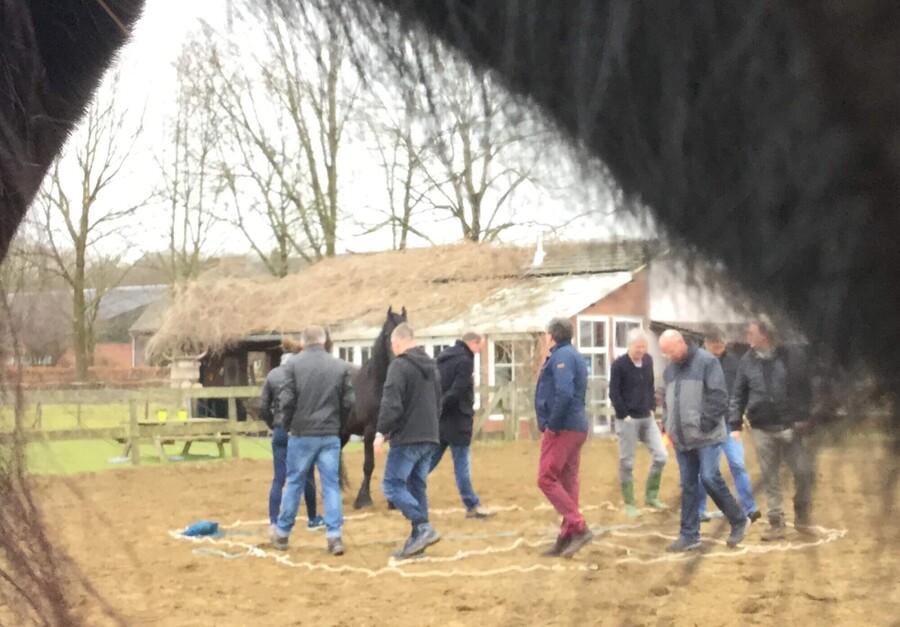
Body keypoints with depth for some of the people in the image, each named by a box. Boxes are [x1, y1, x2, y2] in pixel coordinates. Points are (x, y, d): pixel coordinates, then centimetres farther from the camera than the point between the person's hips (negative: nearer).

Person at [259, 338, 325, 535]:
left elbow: (263, 406, 3)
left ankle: (274, 522, 0)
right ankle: (312, 519, 23)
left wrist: (273, 425, 15)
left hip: (280, 432, 3)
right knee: (307, 477, 11)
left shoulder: (272, 375, 2)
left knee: (278, 479, 5)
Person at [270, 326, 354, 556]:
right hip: (331, 436, 1)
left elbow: (286, 399, -9)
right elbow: (348, 402, 0)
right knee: (331, 485, 5)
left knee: (294, 483, 11)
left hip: (302, 435, -1)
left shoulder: (293, 364, -6)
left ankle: (282, 533, 21)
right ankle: (334, 535, -1)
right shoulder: (340, 366, 0)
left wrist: (288, 425, 7)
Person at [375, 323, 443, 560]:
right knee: (417, 488, 11)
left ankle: (423, 527, -16)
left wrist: (382, 432, -10)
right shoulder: (431, 366, 16)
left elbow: (391, 404, -18)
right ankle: (417, 540, 9)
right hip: (429, 438, 8)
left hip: (406, 438, -8)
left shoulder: (399, 366, -11)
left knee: (392, 485, -4)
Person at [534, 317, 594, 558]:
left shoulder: (561, 356, -12)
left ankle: (579, 528, -14)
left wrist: (552, 424, -18)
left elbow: (564, 394, -25)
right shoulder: (574, 356, 18)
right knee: (567, 482, 9)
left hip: (562, 429, -10)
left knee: (547, 479, -9)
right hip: (577, 427, 10)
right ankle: (567, 538, 11)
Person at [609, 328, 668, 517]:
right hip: (628, 420, -6)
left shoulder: (648, 360, 6)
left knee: (661, 456, 1)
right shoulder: (619, 364, -12)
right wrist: (624, 415, -12)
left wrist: (652, 408, 8)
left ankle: (651, 496, 16)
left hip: (647, 418, 6)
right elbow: (614, 393, -11)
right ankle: (629, 503, 13)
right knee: (626, 463, 1)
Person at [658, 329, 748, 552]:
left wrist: (706, 422, -18)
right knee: (688, 486, 8)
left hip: (706, 436, -7)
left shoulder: (706, 362, -9)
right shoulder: (670, 369, 13)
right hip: (682, 438, 7)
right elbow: (667, 400, 22)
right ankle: (689, 535, 14)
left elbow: (718, 396, -14)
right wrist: (667, 425, 9)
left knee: (709, 478, -11)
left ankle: (739, 521, 8)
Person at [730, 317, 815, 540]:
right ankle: (776, 523, 13)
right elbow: (738, 396, 8)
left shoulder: (793, 355, -3)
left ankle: (802, 518, 19)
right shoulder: (747, 362, 4)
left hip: (793, 427, -2)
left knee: (805, 473, -1)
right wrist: (736, 426, 2)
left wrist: (803, 417, -6)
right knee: (770, 478, 5)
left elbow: (806, 388, 1)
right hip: (763, 430, 2)